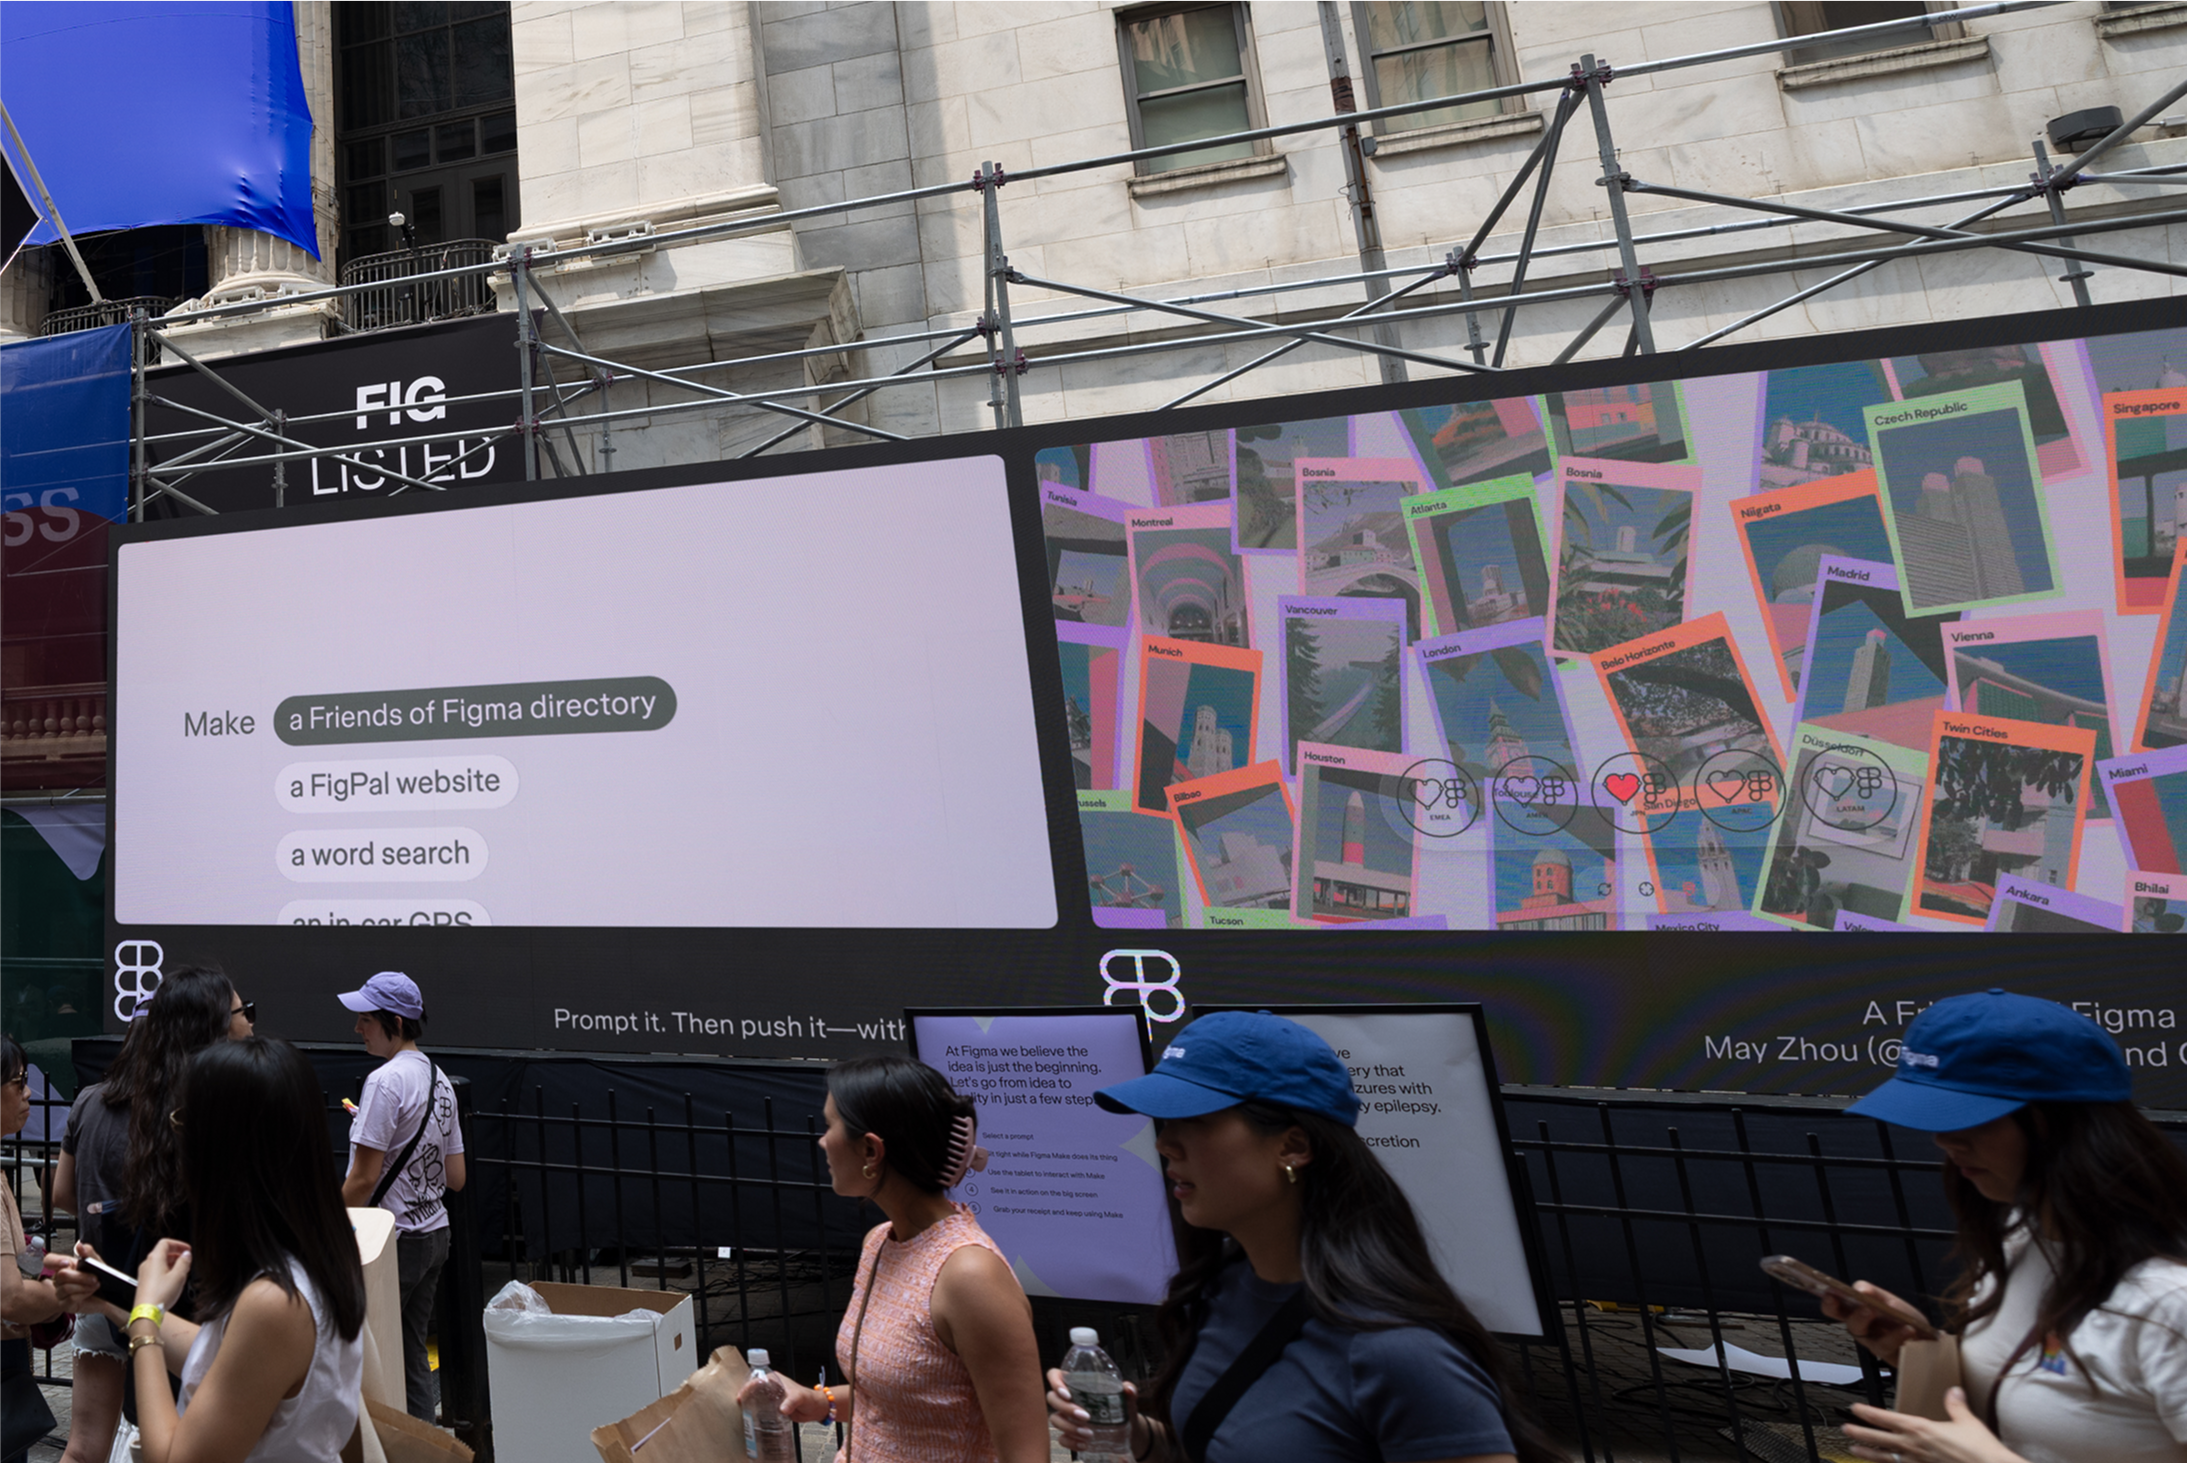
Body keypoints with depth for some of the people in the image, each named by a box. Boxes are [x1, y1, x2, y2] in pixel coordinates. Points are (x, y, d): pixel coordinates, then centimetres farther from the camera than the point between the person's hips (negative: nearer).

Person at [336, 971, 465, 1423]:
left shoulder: (385, 1081, -16)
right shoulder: (441, 1081, 9)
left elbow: (363, 1178, -17)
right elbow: (456, 1178, 12)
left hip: (393, 1238, -8)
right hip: (435, 1233, 8)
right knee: (414, 1353, 15)